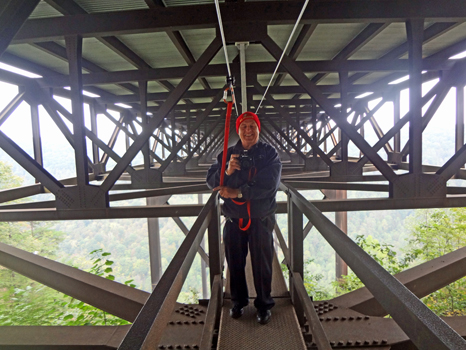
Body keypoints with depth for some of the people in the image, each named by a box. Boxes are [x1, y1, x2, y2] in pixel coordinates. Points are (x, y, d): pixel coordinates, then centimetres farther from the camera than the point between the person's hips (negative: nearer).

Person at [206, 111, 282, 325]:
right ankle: (238, 301, 32)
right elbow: (211, 181, -1)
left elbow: (269, 184, -17)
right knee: (235, 263, 12)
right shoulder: (228, 154, 6)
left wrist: (238, 192, -21)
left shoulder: (269, 153, -3)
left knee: (262, 265, 5)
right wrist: (226, 171, -21)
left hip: (261, 219, -2)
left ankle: (264, 305, 25)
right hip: (233, 219, 3)